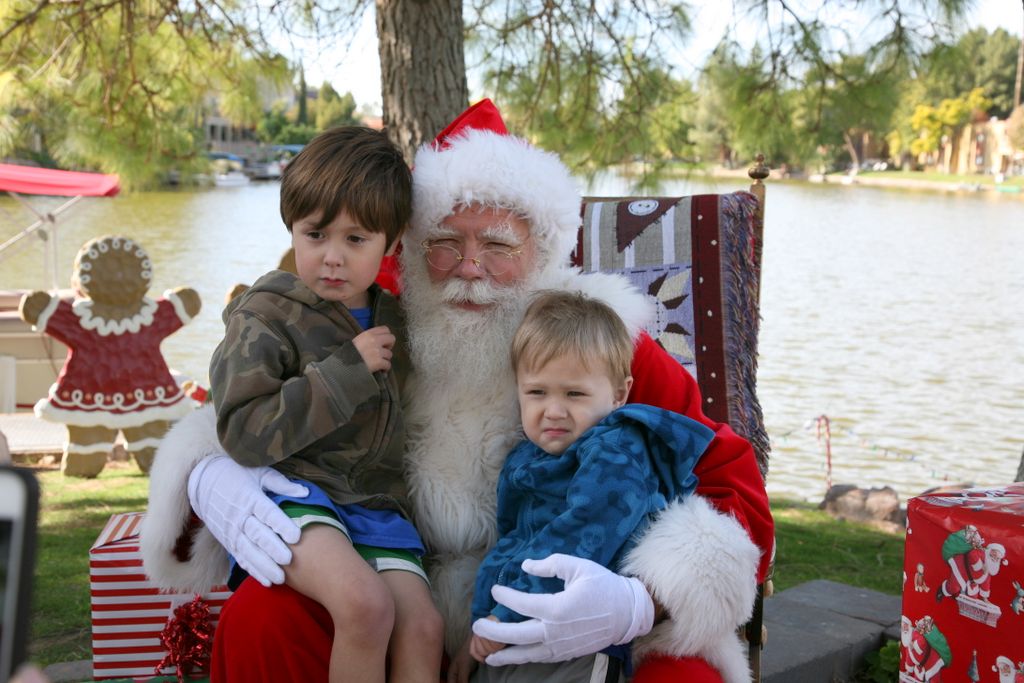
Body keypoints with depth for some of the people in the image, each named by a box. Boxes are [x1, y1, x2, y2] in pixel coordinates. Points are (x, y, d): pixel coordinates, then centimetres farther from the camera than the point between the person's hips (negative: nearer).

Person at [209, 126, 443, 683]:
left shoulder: (392, 318, 15)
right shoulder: (263, 318, -4)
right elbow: (244, 435, -17)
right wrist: (347, 368, -16)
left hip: (374, 501, 5)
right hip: (292, 491, -5)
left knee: (422, 628, -16)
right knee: (366, 605, -31)